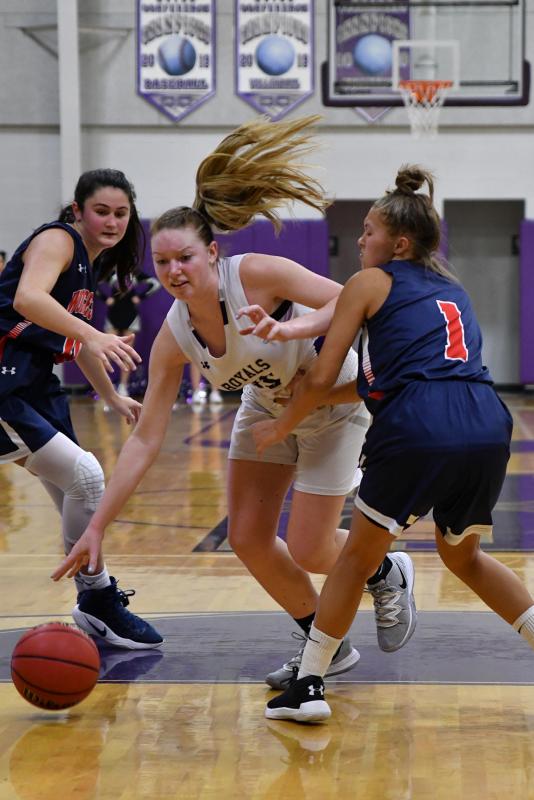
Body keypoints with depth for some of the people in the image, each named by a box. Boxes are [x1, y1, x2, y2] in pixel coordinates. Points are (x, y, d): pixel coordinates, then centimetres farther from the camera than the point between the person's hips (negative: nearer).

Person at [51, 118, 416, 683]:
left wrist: (291, 330, -50)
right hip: (267, 408, 5)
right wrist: (96, 527, -19)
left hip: (334, 405, -5)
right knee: (247, 538, -1)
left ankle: (388, 574, 27)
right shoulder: (173, 337, -17)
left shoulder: (256, 274, -32)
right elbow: (144, 440, -15)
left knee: (308, 551, -7)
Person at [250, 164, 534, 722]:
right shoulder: (452, 290, 29)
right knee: (463, 555, 28)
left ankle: (308, 686, 17)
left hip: (420, 426, -5)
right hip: (488, 425, 5)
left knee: (358, 555, 14)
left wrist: (280, 427, 23)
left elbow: (321, 381, 8)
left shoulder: (370, 283, 11)